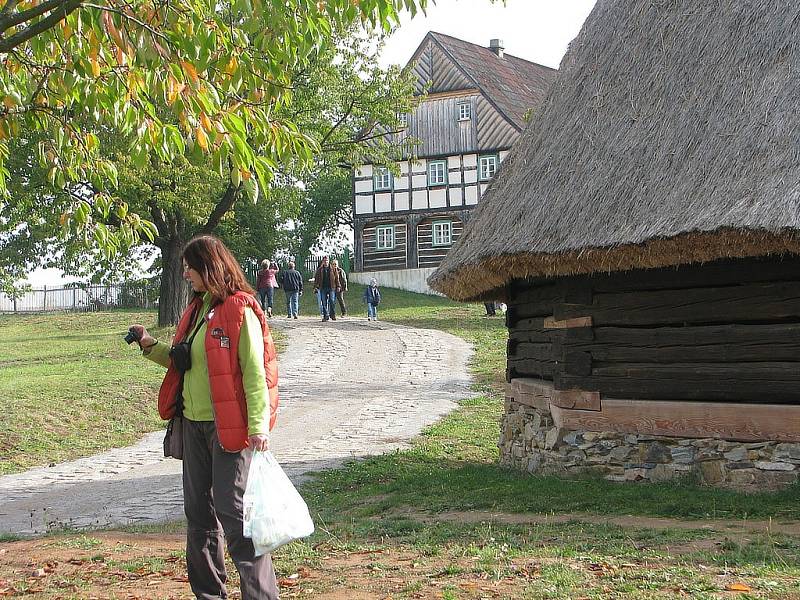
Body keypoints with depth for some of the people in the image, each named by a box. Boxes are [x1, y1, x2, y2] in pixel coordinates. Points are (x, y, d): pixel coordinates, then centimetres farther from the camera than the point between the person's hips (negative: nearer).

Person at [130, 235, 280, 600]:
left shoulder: (239, 310, -12)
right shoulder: (196, 309, 14)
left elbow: (254, 372, -17)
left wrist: (258, 425, -22)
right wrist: (151, 347, 10)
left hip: (229, 425, -9)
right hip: (194, 423, 9)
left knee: (234, 512, -9)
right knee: (198, 513, 14)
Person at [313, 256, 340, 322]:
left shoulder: (333, 269, 7)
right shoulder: (320, 270, 9)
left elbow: (336, 278, 8)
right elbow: (316, 278, 10)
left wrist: (338, 286, 2)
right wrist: (315, 286, 2)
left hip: (331, 287, -1)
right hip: (323, 288, 1)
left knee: (332, 301, -7)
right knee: (324, 302, 0)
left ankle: (332, 315, 3)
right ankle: (325, 316, 4)